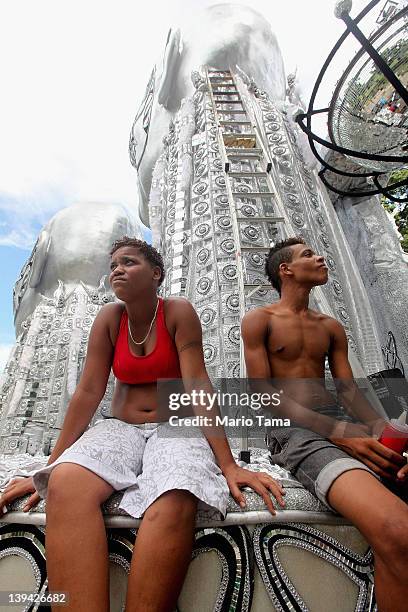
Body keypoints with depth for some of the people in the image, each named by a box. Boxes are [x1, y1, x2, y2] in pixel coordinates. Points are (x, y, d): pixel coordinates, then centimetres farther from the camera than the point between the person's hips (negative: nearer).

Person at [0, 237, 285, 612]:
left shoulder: (178, 312, -6)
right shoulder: (109, 318, 3)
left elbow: (198, 387, -14)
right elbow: (88, 392, 0)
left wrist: (228, 465, -19)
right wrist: (50, 464, -2)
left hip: (176, 427, -2)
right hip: (121, 428, 3)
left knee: (173, 503, -36)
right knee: (65, 483, -30)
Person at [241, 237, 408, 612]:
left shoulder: (331, 327, 22)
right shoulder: (259, 320, 4)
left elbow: (348, 389, 14)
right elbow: (263, 393, -6)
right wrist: (338, 432, -16)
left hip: (342, 422, 6)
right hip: (292, 428, -5)